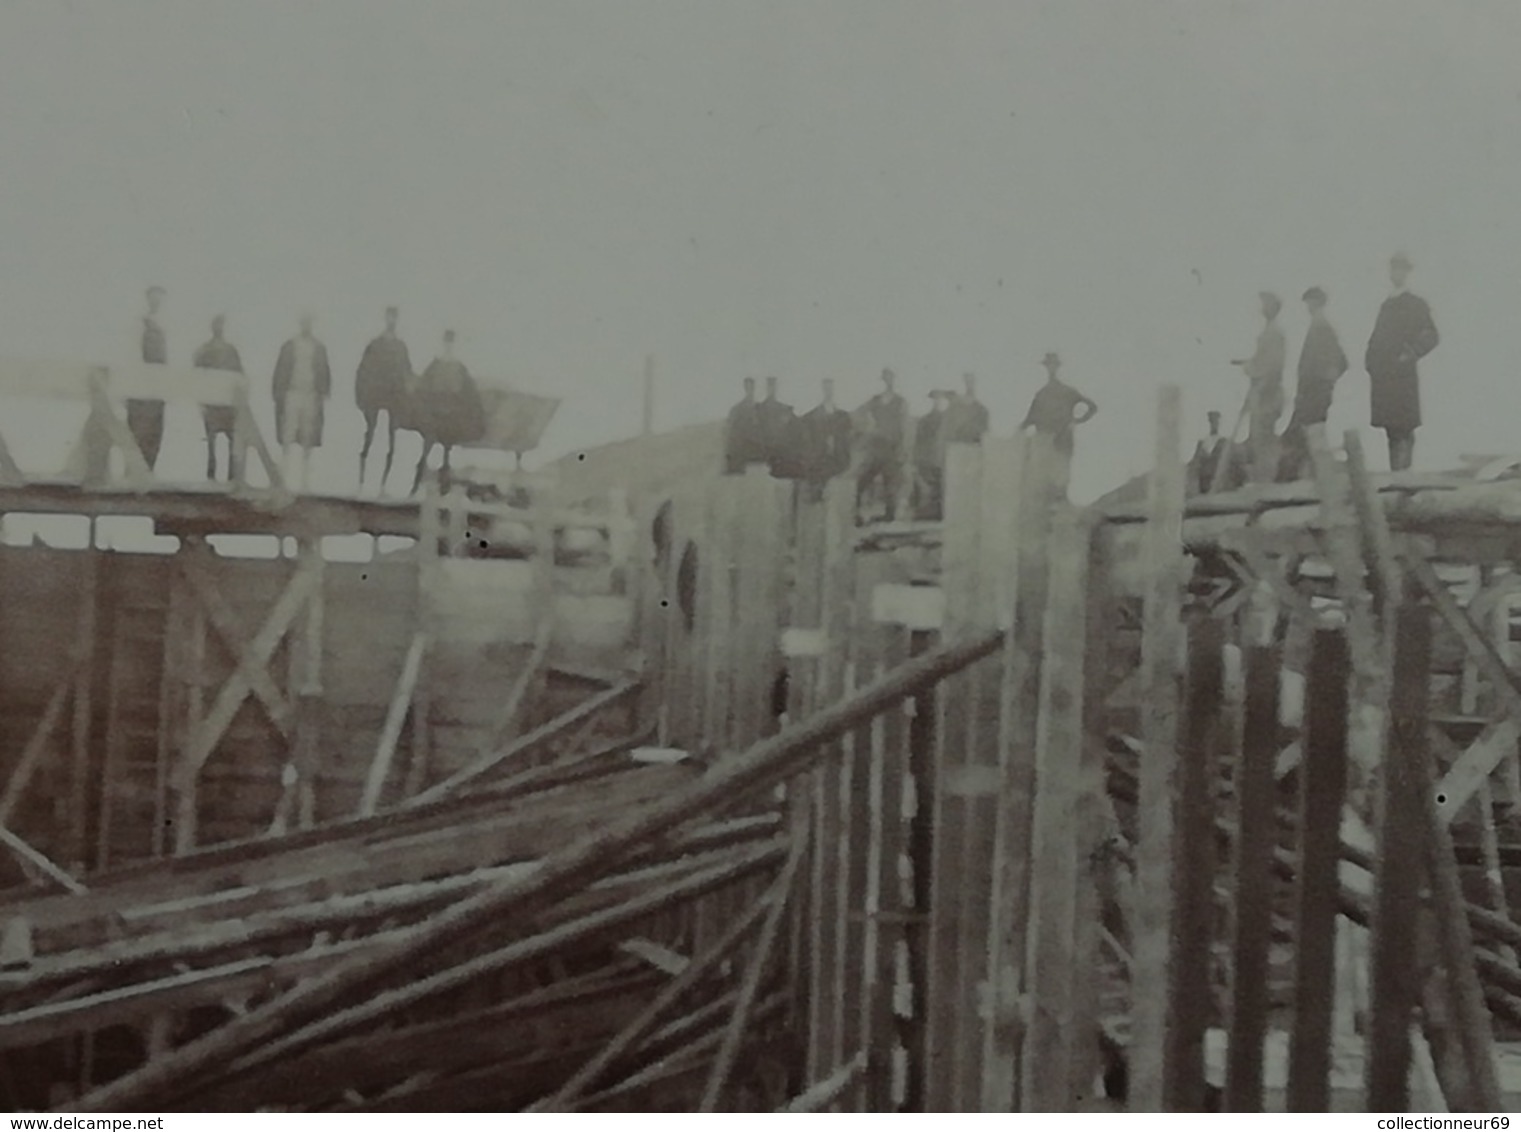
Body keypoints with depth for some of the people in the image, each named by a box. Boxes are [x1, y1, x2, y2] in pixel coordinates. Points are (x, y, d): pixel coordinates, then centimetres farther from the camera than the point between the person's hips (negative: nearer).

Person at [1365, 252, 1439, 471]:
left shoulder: (1417, 304, 1)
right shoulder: (1387, 305, 19)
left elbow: (1431, 336, -7)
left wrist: (1411, 354, -13)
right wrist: (1370, 361, 8)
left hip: (1403, 375, -6)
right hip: (1382, 376, 6)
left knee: (1404, 431, -8)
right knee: (1391, 430, 7)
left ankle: (1402, 471, -9)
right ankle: (1396, 472, 10)